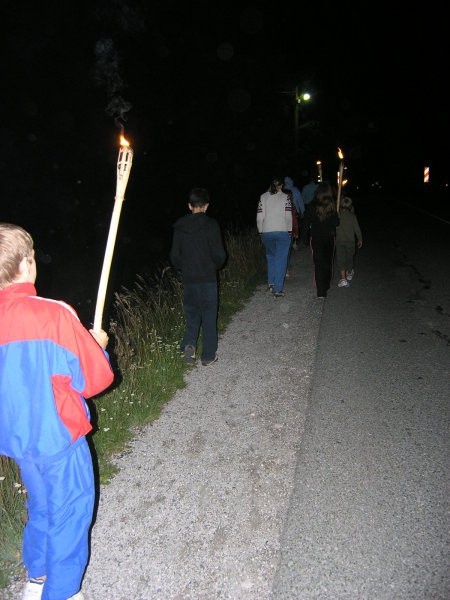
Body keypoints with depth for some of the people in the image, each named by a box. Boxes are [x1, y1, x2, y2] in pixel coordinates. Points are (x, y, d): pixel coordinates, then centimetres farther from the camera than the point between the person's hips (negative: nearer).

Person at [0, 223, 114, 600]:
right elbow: (95, 379, -18)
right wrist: (97, 345, 1)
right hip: (57, 435, -6)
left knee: (42, 506, 27)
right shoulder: (54, 314, -24)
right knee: (70, 513, 14)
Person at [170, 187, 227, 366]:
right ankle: (208, 356, 14)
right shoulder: (211, 225, -10)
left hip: (188, 278, 3)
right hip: (208, 278, -3)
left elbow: (174, 256, 3)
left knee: (192, 313, 17)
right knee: (209, 316, 8)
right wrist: (215, 266, 9)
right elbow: (219, 254, -12)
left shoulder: (179, 227, 1)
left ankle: (189, 344, -5)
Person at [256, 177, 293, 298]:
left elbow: (259, 217, 0)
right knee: (281, 260, 3)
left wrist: (261, 232, 11)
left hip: (266, 232, 2)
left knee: (271, 256, 23)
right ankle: (277, 290, 2)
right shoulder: (285, 197, -2)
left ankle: (271, 283, 22)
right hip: (283, 232, -2)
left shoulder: (263, 197, 3)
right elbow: (288, 217, -7)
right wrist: (289, 231, 5)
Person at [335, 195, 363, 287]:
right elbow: (357, 229, -2)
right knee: (349, 257, 20)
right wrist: (360, 239, 11)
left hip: (339, 240, -1)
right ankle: (349, 274, 39)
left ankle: (343, 279, -12)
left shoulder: (337, 215, -10)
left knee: (340, 259, -1)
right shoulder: (352, 216, -7)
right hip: (350, 240, 1)